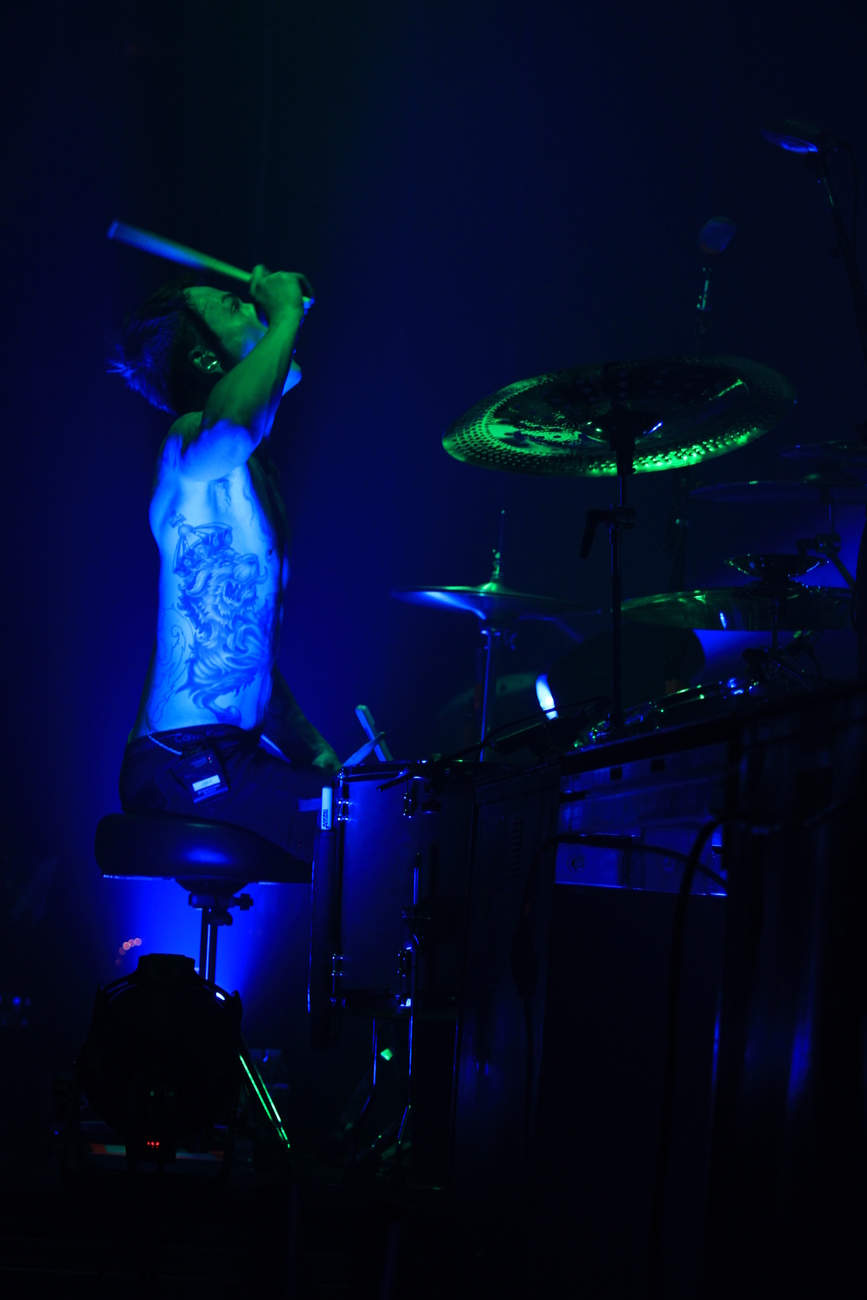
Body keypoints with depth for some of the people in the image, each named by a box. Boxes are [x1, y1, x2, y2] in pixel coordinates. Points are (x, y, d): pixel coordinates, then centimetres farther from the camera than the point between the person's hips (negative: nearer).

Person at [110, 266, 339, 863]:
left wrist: (315, 750, 11)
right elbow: (229, 426, -37)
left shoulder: (255, 471, 19)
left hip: (237, 753, 9)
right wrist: (287, 311, -21)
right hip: (186, 769, -9)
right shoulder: (188, 449, -10)